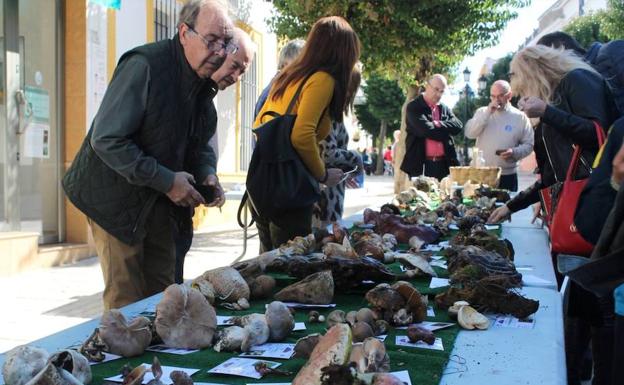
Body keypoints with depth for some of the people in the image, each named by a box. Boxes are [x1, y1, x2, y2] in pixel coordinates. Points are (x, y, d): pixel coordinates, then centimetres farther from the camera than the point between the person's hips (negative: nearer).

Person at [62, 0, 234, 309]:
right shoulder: (144, 66, -24)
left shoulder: (204, 79, 1)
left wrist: (207, 174, -7)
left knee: (162, 292, 12)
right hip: (116, 196, -7)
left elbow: (199, 141, 14)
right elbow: (106, 140, -27)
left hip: (160, 200, 7)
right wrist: (166, 180, -25)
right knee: (126, 300, -2)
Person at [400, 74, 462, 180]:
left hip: (443, 164, 5)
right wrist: (445, 132, -4)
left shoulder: (445, 109, 16)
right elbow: (425, 130, -17)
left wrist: (438, 124, -11)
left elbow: (458, 126, 1)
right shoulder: (414, 107, -3)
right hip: (420, 164, -5)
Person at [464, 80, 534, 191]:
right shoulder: (482, 112, 8)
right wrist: (487, 113, -12)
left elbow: (528, 144, 3)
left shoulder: (520, 117, 3)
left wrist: (514, 152, -16)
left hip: (507, 175, -1)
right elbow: (469, 133, -6)